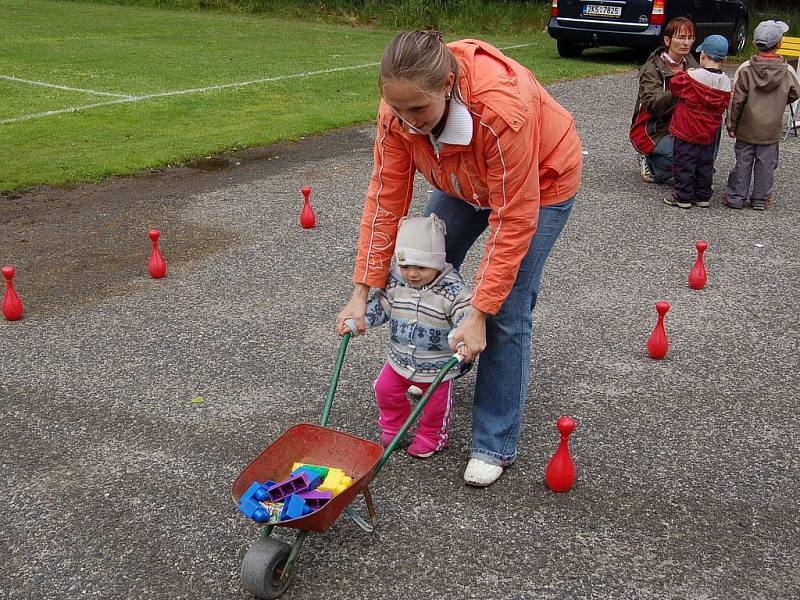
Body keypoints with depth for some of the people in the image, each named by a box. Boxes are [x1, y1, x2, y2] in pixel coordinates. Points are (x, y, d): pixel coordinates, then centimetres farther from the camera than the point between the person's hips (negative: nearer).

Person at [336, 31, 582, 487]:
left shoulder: (501, 110, -43)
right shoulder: (400, 108, -26)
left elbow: (513, 222, -36)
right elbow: (386, 197, -19)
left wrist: (479, 314, -33)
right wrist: (362, 291, -18)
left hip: (541, 183, -6)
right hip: (466, 180, 6)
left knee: (507, 312, -10)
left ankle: (496, 445, 4)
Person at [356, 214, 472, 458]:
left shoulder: (453, 291, -25)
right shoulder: (394, 282, -10)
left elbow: (466, 318, -30)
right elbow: (379, 306, -2)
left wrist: (465, 341, -50)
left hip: (437, 366, -4)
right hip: (400, 359, 4)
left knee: (436, 403, 14)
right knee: (385, 390, 16)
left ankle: (431, 436, 43)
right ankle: (393, 427, 44)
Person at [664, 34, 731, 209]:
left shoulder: (692, 77, -18)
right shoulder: (726, 82, -2)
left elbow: (674, 85, -5)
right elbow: (723, 106, 6)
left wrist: (684, 74, 11)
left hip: (686, 131, -5)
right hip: (710, 134, 5)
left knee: (684, 163, 3)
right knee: (705, 164, 15)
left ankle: (683, 197, 6)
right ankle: (703, 196, 22)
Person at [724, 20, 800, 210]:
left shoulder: (745, 69, -13)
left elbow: (736, 100, -10)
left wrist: (731, 124, 1)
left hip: (746, 129, 0)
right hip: (771, 130, 1)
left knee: (743, 162, 9)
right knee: (766, 163, 11)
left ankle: (736, 197, 14)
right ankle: (760, 198, 18)